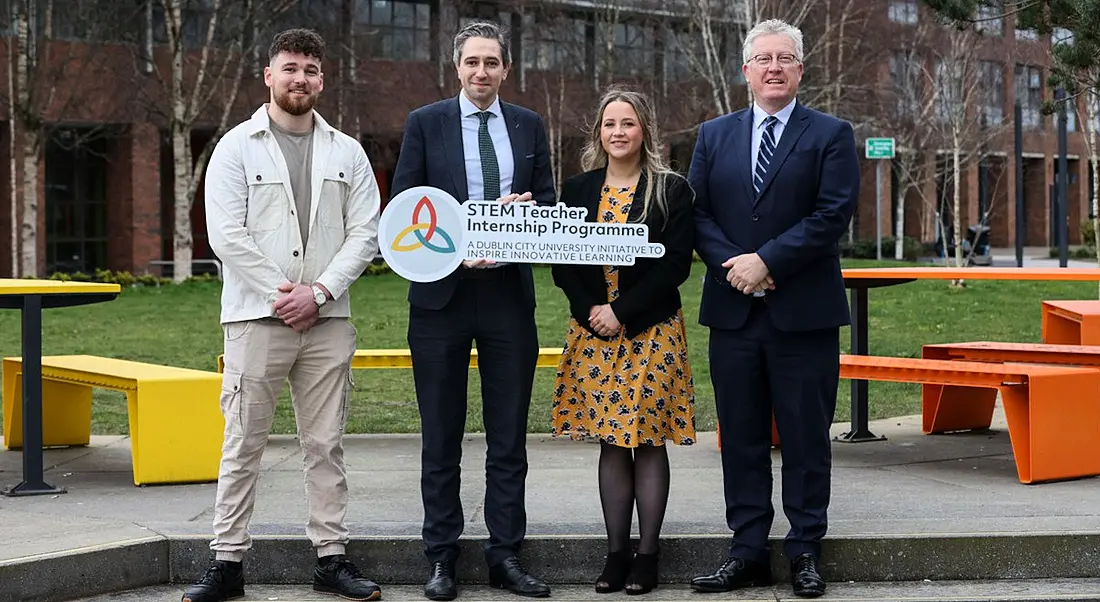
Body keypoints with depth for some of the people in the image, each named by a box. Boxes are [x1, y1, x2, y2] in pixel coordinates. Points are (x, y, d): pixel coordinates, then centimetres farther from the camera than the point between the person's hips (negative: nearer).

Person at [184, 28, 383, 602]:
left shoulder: (346, 153, 11)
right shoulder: (237, 146, 3)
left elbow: (364, 233, 4)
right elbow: (226, 235, -5)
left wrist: (319, 293, -9)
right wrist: (281, 296, -10)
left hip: (327, 319, 3)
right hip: (256, 317, -2)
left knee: (325, 445, 6)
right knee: (243, 445, -1)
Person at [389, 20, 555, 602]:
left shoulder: (529, 126, 10)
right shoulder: (425, 123, 3)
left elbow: (547, 201, 11)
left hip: (509, 292, 2)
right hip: (442, 292, -2)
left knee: (508, 437, 6)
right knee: (441, 438, 4)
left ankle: (505, 555, 13)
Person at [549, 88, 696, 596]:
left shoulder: (672, 190, -1)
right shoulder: (578, 190, 8)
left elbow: (676, 266, -8)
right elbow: (562, 264, 6)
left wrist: (622, 313, -14)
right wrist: (591, 313, -10)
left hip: (651, 330, -3)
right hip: (594, 331, 3)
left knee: (649, 441, 0)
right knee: (611, 444, 6)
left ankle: (647, 555, 6)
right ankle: (616, 553, 11)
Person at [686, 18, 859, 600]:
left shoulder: (830, 135, 2)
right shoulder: (714, 135, 12)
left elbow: (833, 214, -9)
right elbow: (697, 213, 6)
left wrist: (766, 261, -15)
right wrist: (733, 265, -11)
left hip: (804, 312, -3)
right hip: (733, 311, 3)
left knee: (806, 438, 3)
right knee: (741, 438, 7)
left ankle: (804, 552, 12)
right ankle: (748, 550, 15)